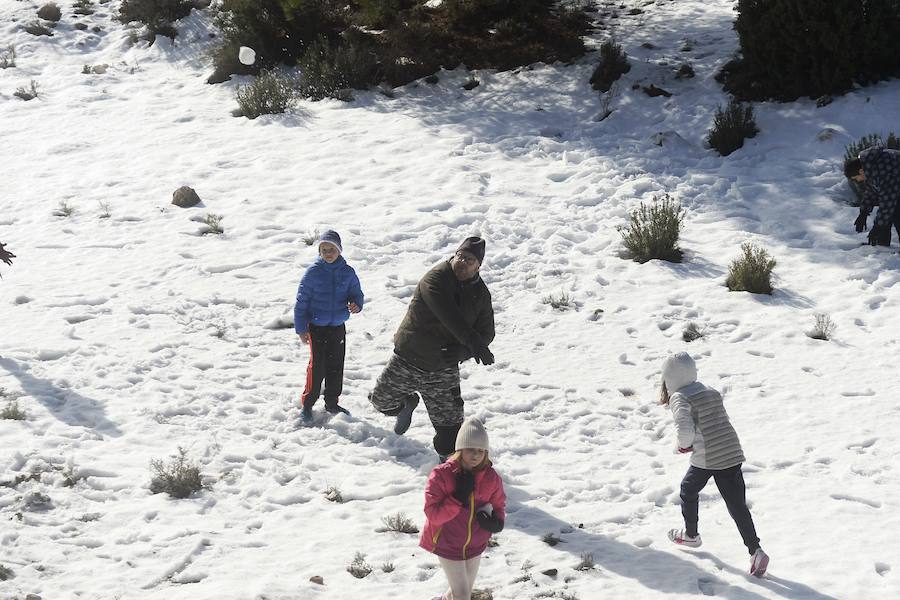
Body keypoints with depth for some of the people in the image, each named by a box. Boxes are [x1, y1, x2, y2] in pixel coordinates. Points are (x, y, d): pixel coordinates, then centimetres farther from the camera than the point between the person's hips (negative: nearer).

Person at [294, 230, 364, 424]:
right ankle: (307, 404, 8)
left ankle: (332, 402, 27)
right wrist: (301, 329, -7)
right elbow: (301, 301, -6)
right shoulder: (313, 272, -10)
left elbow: (356, 293, 11)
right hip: (317, 327, -4)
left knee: (336, 366, 12)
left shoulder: (347, 272, -1)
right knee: (317, 367, -6)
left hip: (338, 327, 4)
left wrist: (356, 304, -15)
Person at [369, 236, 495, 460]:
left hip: (442, 370, 2)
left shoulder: (481, 294, -1)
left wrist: (463, 351, -19)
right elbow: (449, 316, -33)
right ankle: (406, 403, 45)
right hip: (407, 359, -2)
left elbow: (486, 332, 2)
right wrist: (474, 343, -44)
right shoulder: (436, 278, -19)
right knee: (382, 401, 15)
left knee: (448, 420, -5)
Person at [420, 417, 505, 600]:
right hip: (447, 545, -5)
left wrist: (496, 522, -15)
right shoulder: (441, 475, -21)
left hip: (475, 544, 5)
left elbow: (498, 505, 7)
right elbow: (433, 515, -23)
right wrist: (458, 498, -34)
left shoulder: (491, 478, -9)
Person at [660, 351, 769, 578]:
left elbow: (685, 428, -23)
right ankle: (755, 551, -7)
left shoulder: (680, 398, -8)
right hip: (732, 454, 5)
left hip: (706, 459, -5)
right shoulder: (711, 393, 16)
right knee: (737, 504, 4)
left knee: (689, 490, 24)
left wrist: (684, 444, -2)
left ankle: (691, 534, 41)